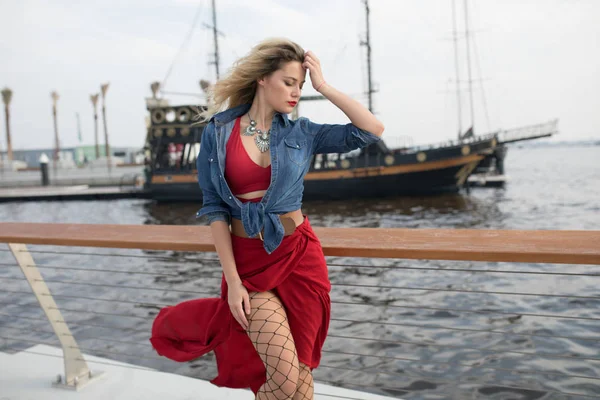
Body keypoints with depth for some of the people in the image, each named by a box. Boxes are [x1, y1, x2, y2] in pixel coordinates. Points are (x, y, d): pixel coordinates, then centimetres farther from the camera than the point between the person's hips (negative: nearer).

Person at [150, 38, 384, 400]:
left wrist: (324, 87, -6)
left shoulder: (301, 133, 1)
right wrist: (232, 279, -9)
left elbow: (372, 131, -8)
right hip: (250, 261, -2)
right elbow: (214, 207, -4)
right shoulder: (218, 131, -3)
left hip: (300, 256, 2)